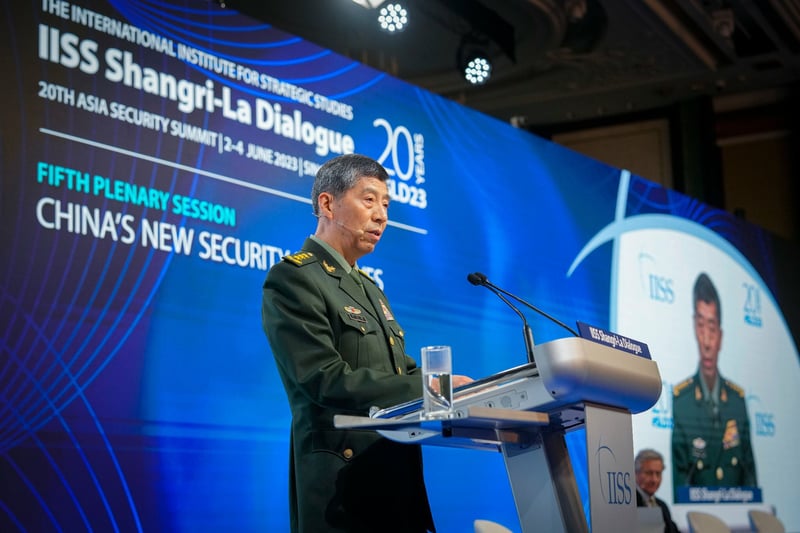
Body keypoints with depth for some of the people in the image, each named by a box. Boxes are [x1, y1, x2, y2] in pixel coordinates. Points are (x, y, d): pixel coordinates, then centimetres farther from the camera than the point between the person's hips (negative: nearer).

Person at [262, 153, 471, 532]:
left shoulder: (369, 288, 21)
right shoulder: (292, 278, -8)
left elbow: (400, 374, 13)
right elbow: (327, 380, -19)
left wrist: (460, 388, -5)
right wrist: (430, 386, -20)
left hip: (396, 473, 8)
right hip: (342, 480, -8)